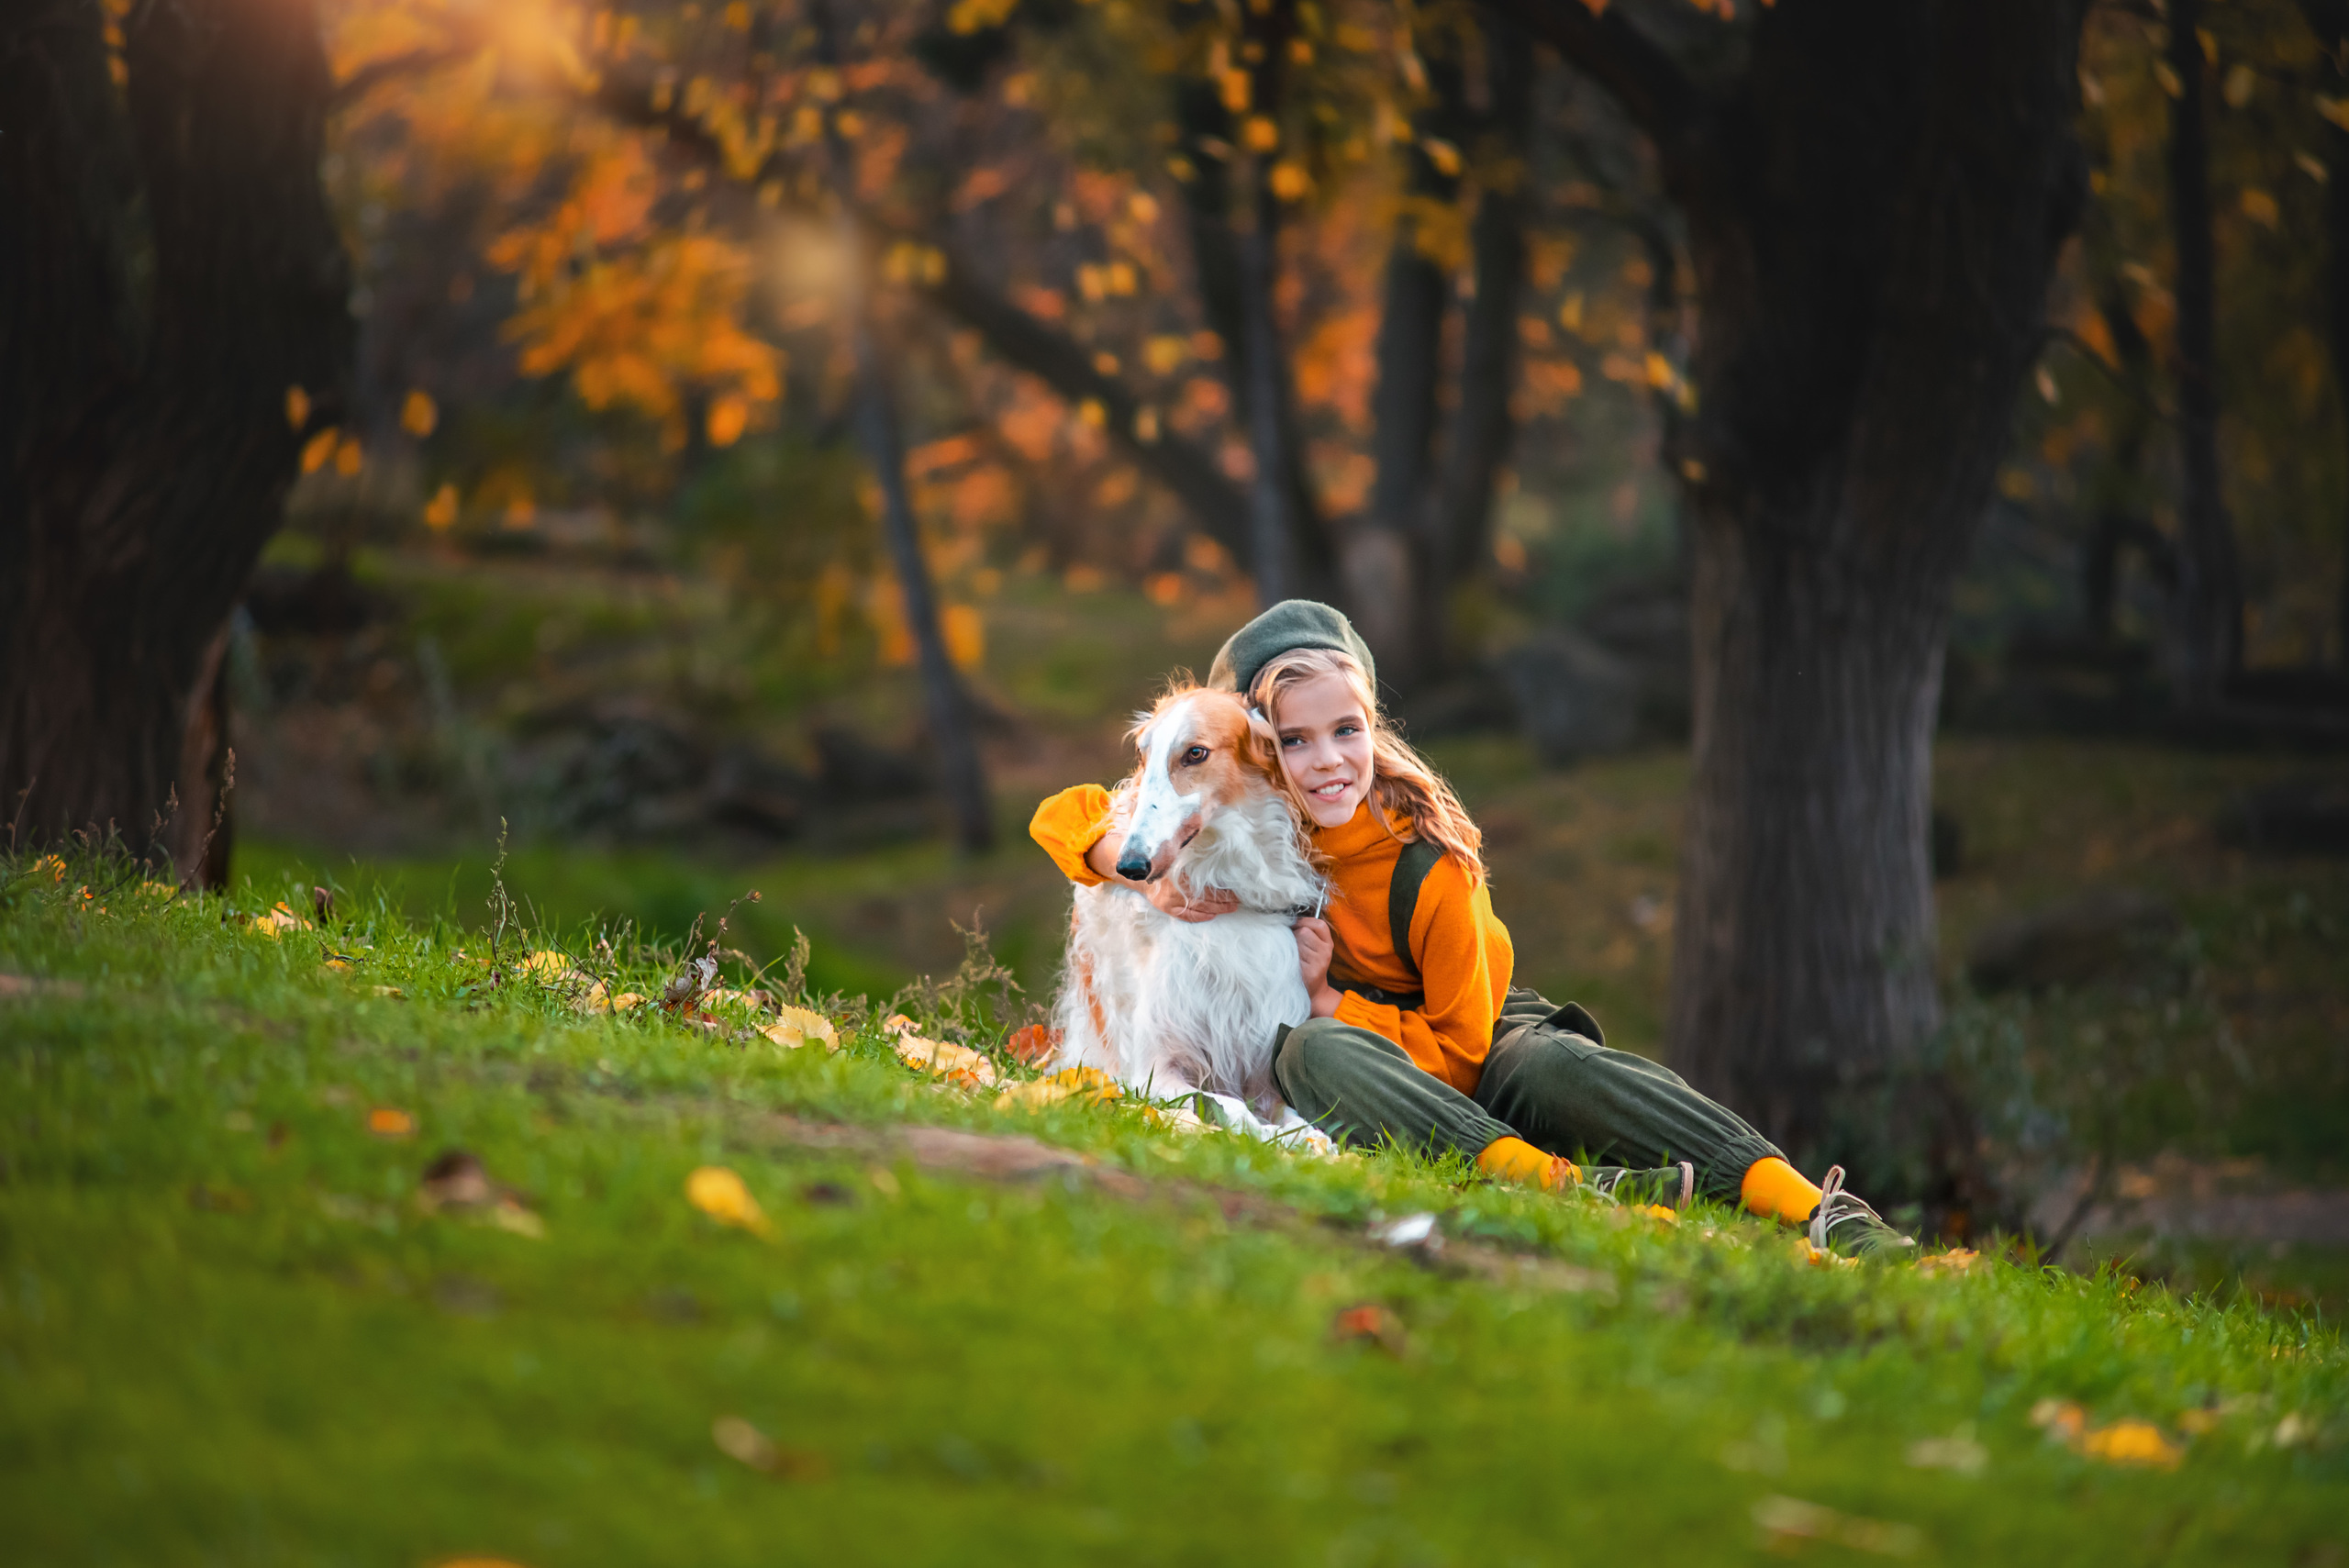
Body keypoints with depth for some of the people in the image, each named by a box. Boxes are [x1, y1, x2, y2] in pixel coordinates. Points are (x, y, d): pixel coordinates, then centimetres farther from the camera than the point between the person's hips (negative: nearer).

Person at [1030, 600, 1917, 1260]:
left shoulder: (1427, 862, -18)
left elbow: (1461, 1044, -11)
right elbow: (1065, 815, -6)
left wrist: (1330, 1000, -22)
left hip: (1471, 1046, -2)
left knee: (1553, 1063, -38)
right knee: (1314, 1056, -36)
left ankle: (1812, 1208, -53)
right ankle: (1565, 1184, -53)